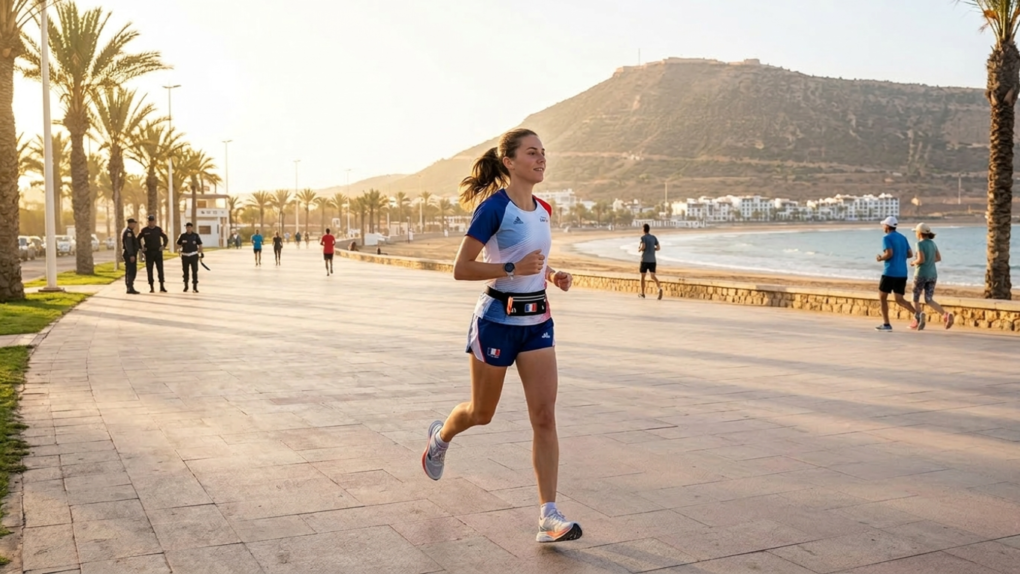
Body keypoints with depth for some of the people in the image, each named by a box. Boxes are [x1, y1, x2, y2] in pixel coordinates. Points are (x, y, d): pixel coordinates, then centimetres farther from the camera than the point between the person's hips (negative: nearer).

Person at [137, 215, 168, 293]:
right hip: (149, 253, -1)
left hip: (158, 252, 1)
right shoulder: (144, 230, -1)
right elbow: (137, 239, 7)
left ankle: (162, 287, 2)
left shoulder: (158, 229, 3)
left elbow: (165, 238, 13)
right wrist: (142, 247, -1)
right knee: (149, 270, 1)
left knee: (160, 269, -2)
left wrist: (163, 246, 2)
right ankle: (151, 288, 6)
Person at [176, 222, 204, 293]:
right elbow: (179, 244, 11)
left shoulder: (196, 236, 0)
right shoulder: (182, 236, 3)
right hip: (185, 255, 2)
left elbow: (199, 245, 4)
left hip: (193, 255, -1)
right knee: (185, 271, 9)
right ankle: (186, 286, 22)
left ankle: (195, 287, 3)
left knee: (194, 271, -3)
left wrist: (201, 253, 1)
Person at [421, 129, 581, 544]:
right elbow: (461, 269, -16)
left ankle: (549, 517, -2)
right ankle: (440, 436, 47)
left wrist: (553, 275, 3)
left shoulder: (543, 210, 7)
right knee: (482, 413, 12)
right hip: (498, 318, -5)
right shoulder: (494, 207, -14)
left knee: (544, 416, -4)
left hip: (537, 319, 6)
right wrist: (513, 268, -25)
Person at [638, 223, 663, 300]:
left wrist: (639, 249, 3)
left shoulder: (643, 237, -5)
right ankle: (660, 288, -26)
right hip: (653, 260, 4)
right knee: (653, 276, 0)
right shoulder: (653, 237, 11)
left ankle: (642, 294, 14)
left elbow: (643, 247, -18)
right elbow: (658, 248, 8)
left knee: (642, 276, 9)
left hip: (645, 260, -4)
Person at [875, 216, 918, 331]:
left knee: (882, 297, 8)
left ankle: (886, 324, 6)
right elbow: (910, 254, 15)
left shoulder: (887, 238, -8)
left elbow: (889, 253, -20)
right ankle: (917, 314, -19)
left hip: (890, 272, -7)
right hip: (902, 273, 7)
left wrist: (880, 259, -1)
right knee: (900, 300, 6)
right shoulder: (903, 238, 15)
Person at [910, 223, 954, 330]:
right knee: (929, 300, 7)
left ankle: (918, 321, 19)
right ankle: (946, 315, -16)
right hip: (932, 274, 7)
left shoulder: (920, 244, -14)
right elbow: (938, 258, 15)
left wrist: (914, 262, -2)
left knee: (915, 297, 14)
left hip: (921, 274, -7)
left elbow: (921, 259, -23)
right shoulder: (932, 243, 10)